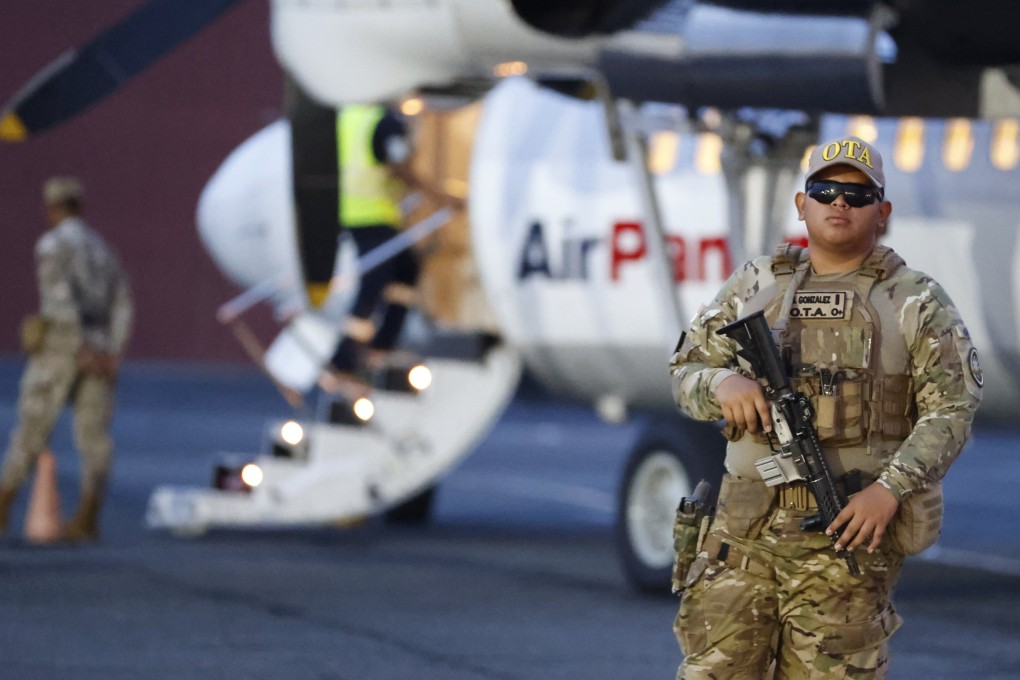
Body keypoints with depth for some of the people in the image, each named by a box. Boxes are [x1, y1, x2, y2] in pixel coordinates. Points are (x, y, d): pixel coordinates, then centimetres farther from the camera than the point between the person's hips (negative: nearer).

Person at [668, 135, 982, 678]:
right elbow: (685, 372, 13)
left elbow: (950, 410, -2)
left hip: (849, 531, -3)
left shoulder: (917, 303, 4)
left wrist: (890, 488, -15)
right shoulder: (756, 285, 13)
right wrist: (721, 383, -12)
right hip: (746, 531, 3)